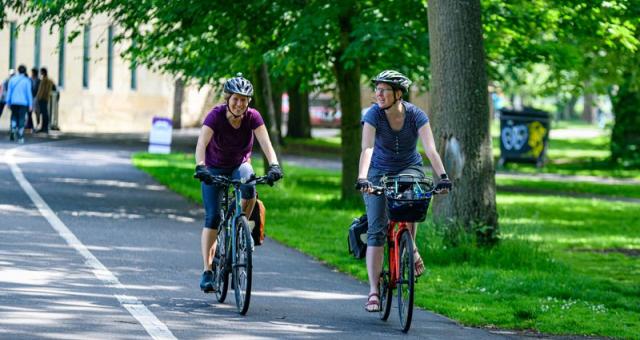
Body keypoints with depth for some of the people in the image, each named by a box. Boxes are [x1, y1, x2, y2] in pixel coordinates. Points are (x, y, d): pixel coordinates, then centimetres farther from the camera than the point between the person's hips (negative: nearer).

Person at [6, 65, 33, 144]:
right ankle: (20, 137, 0)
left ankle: (13, 133, 1)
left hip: (14, 102, 2)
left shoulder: (12, 79, 1)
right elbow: (29, 93, -6)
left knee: (14, 117, 18)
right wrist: (30, 105, -1)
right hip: (23, 102, -2)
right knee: (21, 119, 2)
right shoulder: (27, 81, -6)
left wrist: (8, 102, 10)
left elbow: (9, 91, 3)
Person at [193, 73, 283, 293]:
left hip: (240, 165, 2)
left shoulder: (253, 117, -19)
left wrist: (274, 165, -47)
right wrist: (200, 166, -54)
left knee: (249, 187, -33)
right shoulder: (215, 116, -25)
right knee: (212, 217, -11)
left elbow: (265, 143, -29)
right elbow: (202, 144, -37)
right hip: (214, 168, -2)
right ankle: (207, 271, -7)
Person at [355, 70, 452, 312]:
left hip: (409, 168, 0)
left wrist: (443, 177, -41)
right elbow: (367, 148, -32)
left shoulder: (415, 115, -17)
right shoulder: (374, 114, -19)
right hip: (379, 172, 0)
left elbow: (430, 149, -26)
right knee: (376, 230, -11)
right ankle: (373, 291, -9)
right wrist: (362, 179, -47)